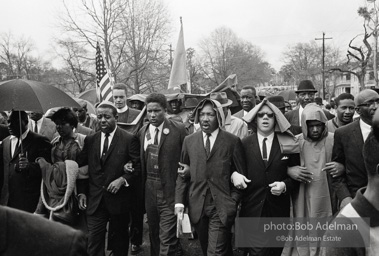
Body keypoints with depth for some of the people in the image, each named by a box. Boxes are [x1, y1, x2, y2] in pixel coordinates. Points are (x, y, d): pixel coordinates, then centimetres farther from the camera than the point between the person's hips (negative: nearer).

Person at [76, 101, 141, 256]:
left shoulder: (129, 139, -5)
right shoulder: (90, 140, 5)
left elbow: (138, 166, -6)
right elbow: (81, 167, 9)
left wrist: (122, 179, -18)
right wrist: (81, 192, 2)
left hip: (119, 199, -2)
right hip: (94, 200, 2)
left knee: (120, 238, 15)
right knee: (94, 241, 0)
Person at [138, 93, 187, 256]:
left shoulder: (179, 129, -8)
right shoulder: (142, 132, 7)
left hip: (170, 189, -5)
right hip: (149, 189, 5)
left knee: (167, 237, -7)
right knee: (153, 233, 19)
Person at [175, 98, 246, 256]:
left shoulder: (233, 141, -2)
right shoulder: (189, 141, 6)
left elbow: (241, 175, 1)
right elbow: (182, 174, 8)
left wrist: (233, 201, -6)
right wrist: (179, 201, 0)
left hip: (222, 207, -3)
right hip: (197, 206, 3)